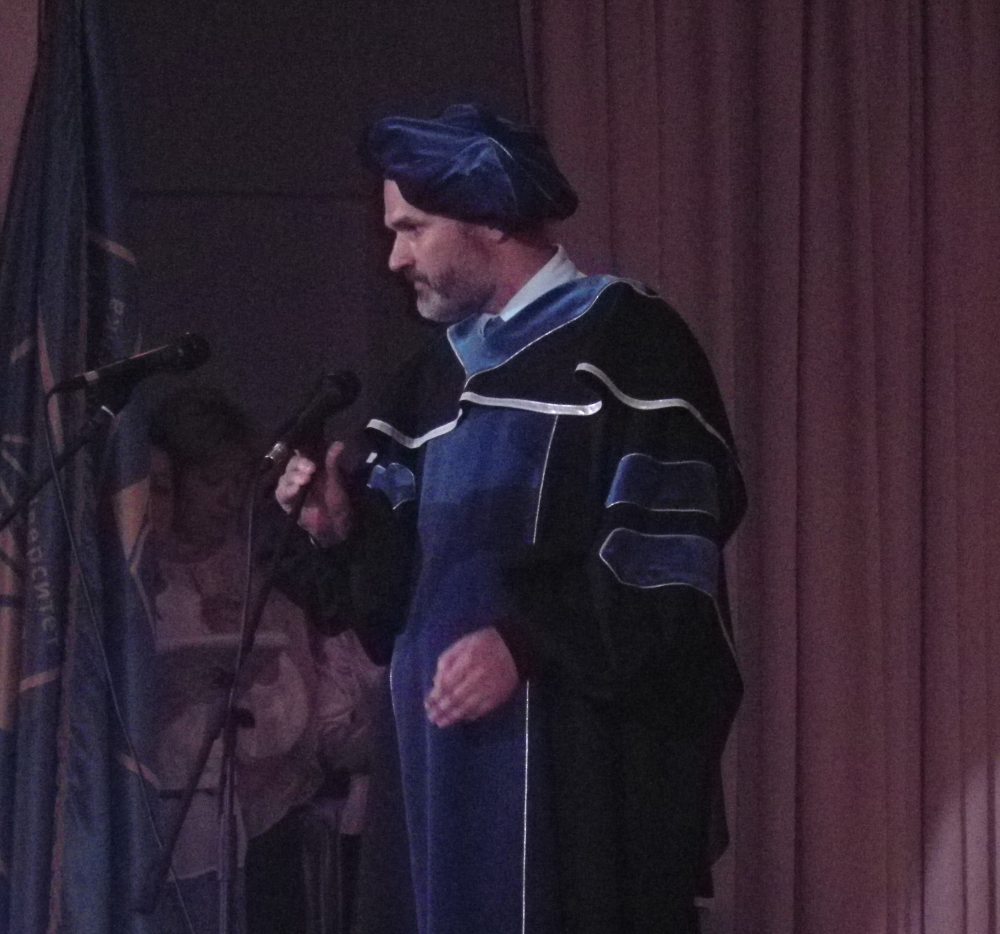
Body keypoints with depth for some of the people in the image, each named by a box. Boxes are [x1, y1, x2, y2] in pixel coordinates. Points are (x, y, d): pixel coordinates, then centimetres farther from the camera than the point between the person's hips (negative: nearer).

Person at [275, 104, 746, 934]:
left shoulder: (622, 340, -4)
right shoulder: (439, 373, 21)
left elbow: (672, 538, -14)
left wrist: (527, 641, -20)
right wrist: (346, 523, 0)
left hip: (588, 749, -8)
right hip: (459, 748, 8)